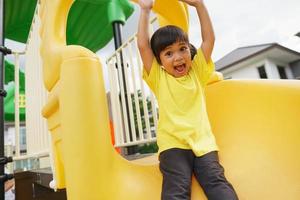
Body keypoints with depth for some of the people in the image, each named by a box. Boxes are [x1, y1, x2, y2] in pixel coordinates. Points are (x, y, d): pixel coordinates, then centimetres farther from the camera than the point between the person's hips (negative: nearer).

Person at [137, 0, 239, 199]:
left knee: (216, 182, -15)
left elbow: (209, 39, 8)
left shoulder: (197, 73, 13)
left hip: (203, 142, 3)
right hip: (173, 145, -2)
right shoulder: (159, 78, 6)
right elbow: (143, 45, -1)